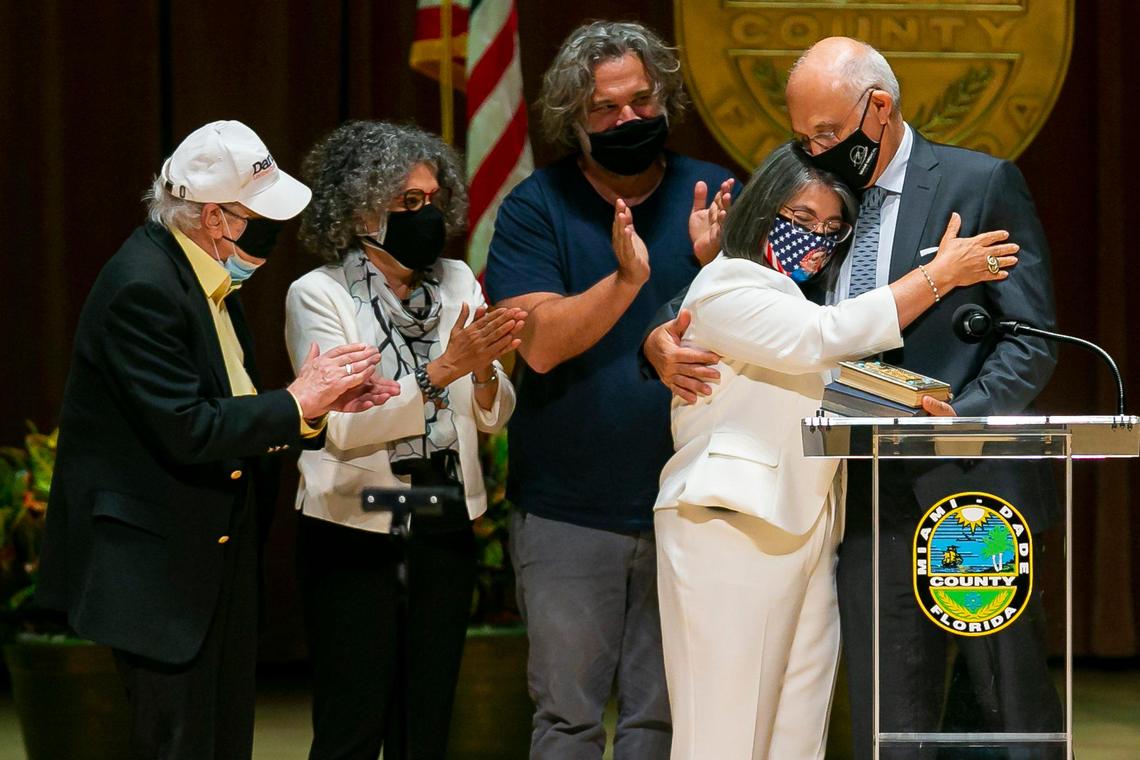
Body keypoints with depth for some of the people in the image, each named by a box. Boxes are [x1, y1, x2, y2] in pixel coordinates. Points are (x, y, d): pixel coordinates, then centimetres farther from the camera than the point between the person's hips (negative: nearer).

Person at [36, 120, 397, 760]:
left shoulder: (210, 275, 9)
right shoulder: (143, 286, -21)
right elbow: (187, 431, -24)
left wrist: (325, 401, 0)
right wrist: (297, 405, -16)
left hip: (219, 550, 10)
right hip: (164, 557, -10)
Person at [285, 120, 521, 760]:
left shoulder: (456, 282, 8)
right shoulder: (318, 294, -7)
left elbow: (493, 418, 4)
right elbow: (345, 425, -18)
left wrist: (485, 371, -17)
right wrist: (440, 371, -25)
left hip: (445, 531, 5)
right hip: (356, 533, -5)